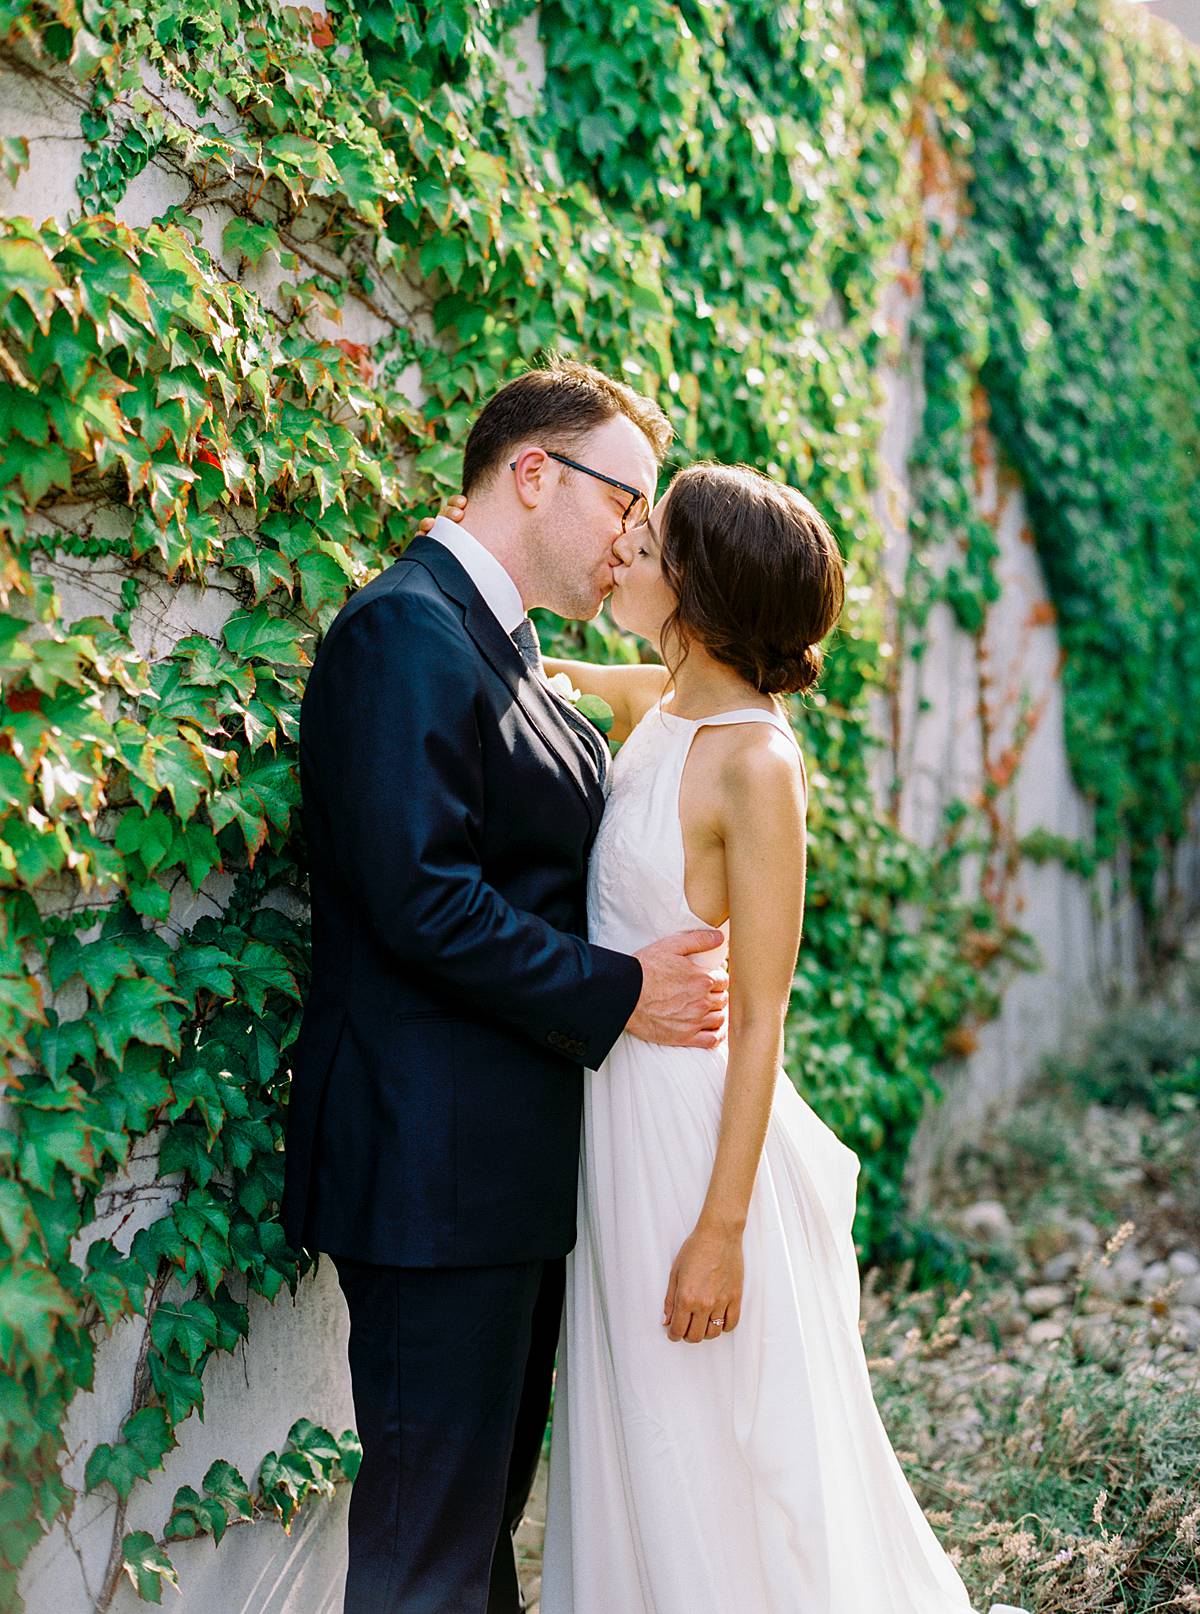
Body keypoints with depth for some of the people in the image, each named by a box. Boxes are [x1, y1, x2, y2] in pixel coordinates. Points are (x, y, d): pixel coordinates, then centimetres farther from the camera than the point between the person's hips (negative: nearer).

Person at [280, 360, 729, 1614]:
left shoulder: (500, 649, 17)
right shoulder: (407, 630, -15)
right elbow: (422, 902, -22)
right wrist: (616, 997, -16)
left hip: (512, 1158, 10)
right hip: (438, 1155, -10)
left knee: (486, 1499, 19)